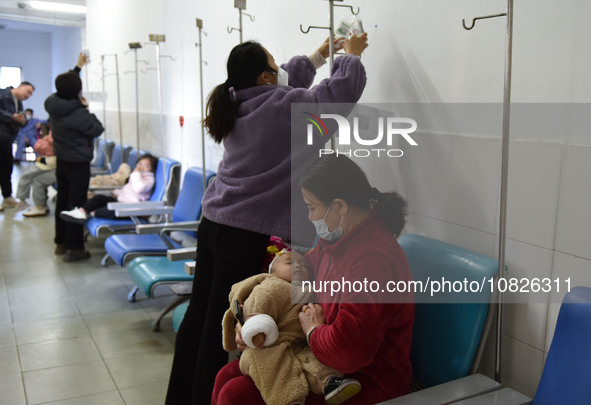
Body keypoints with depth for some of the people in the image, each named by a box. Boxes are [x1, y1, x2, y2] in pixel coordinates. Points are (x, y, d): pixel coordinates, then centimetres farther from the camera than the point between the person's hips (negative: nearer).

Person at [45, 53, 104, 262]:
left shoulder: (53, 104, -2)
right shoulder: (79, 113, -23)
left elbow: (64, 89, 18)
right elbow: (97, 129, -10)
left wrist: (77, 67, 24)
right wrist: (87, 109, -1)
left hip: (61, 161, 8)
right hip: (78, 164, -8)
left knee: (62, 201, 17)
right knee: (76, 205, -3)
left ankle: (60, 242, 28)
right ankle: (74, 248, 1)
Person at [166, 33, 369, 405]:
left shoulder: (238, 104, 10)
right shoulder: (281, 105, -11)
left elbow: (290, 82, 27)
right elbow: (344, 88, -6)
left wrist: (322, 53, 33)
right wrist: (351, 54, 13)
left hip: (213, 224, 8)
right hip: (245, 235, -8)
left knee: (198, 314, 16)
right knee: (220, 326, 0)